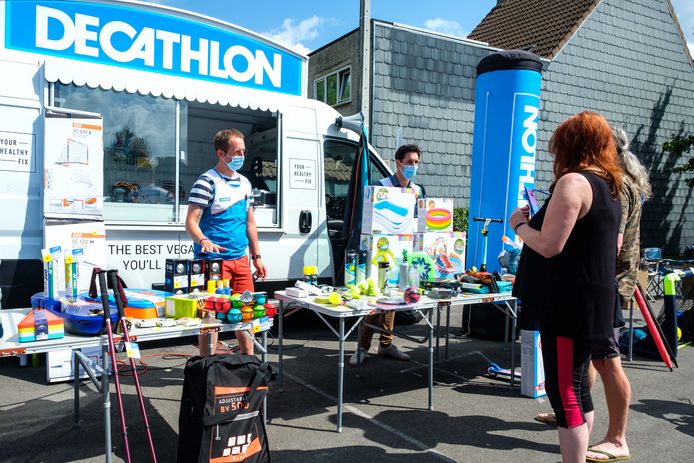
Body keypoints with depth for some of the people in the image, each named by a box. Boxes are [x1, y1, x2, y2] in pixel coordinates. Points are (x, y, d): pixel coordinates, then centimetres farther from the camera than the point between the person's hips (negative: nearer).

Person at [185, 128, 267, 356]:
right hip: (214, 259, -7)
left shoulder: (244, 183, 14)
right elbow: (191, 221, -14)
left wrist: (256, 256, 17)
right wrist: (203, 240, -34)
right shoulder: (207, 181, -8)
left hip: (240, 259, 7)